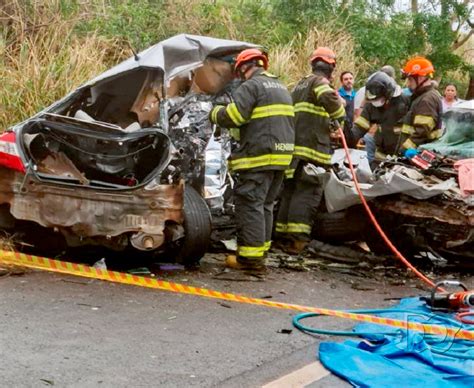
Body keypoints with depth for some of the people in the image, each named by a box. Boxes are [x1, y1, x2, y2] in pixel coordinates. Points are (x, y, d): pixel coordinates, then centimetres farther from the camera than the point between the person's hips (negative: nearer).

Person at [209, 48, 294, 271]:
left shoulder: (251, 86, -8)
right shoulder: (281, 88, 21)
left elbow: (232, 116, -16)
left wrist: (216, 113, 4)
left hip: (259, 155, -9)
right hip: (282, 154, 9)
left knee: (249, 203, -6)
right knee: (265, 204, 16)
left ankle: (250, 256, -8)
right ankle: (261, 249, 20)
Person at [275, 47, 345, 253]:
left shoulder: (300, 84, 23)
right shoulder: (320, 82, -5)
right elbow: (330, 100, -26)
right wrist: (338, 118, -8)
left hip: (294, 145, 9)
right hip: (312, 147, -9)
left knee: (290, 191, 13)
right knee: (307, 194, -11)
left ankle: (283, 235, 17)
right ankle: (296, 239, -17)